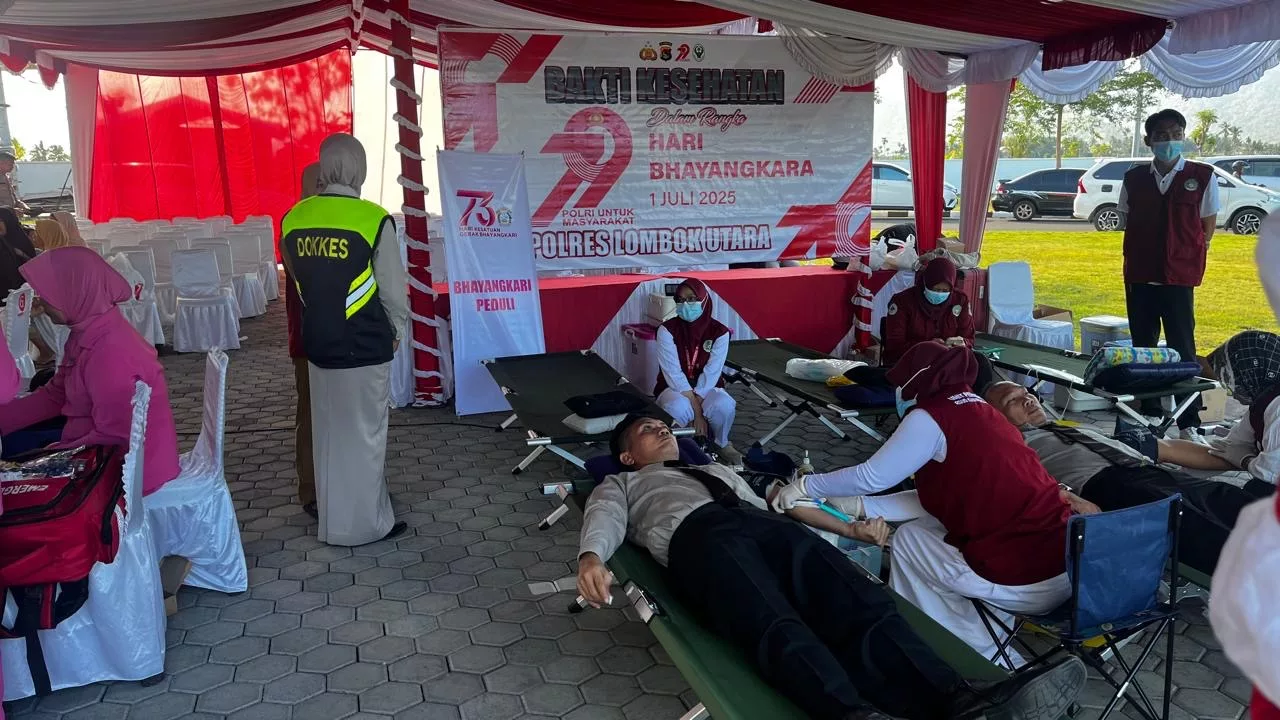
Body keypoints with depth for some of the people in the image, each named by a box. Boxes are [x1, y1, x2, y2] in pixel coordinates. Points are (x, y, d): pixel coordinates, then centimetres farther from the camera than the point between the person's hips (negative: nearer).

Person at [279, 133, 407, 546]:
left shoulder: (293, 220, -1)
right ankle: (365, 523, 19)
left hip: (318, 345, 5)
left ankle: (333, 519, 30)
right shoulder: (372, 219, -16)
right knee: (363, 434, 7)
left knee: (327, 434, 17)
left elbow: (299, 280, 10)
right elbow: (393, 289, -10)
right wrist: (395, 330, 7)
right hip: (364, 347, -5)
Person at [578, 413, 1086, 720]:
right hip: (698, 534, -4)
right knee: (776, 625, -36)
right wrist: (591, 558, -19)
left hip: (765, 524, 5)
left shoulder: (716, 469, 44)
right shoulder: (619, 486, 31)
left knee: (861, 605, -25)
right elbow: (604, 520, 7)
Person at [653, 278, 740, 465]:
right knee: (677, 409, -38)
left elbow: (711, 371, -13)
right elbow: (673, 372, -19)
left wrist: (697, 400, -27)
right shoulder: (667, 330, -12)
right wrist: (696, 410, -25)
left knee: (724, 406, -34)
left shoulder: (719, 331, -8)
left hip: (706, 387, 1)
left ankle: (721, 444, -2)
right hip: (675, 387, -1)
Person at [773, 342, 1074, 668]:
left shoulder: (930, 416, -6)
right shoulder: (977, 410, 18)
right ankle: (990, 647, 24)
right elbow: (938, 498, 24)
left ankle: (986, 660, 17)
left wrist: (804, 486, 10)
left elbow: (871, 477, -4)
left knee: (908, 539, 11)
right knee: (928, 527, 21)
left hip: (1024, 582, -8)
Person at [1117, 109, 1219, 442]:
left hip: (1179, 277, -3)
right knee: (1142, 347, 10)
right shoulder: (1134, 178, 7)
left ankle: (1190, 424, 2)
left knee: (1182, 349, -3)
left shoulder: (1202, 176, -1)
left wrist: (1188, 259, 3)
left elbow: (1207, 226, 5)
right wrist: (1143, 256, 7)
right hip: (1138, 276, 3)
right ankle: (1149, 413, 21)